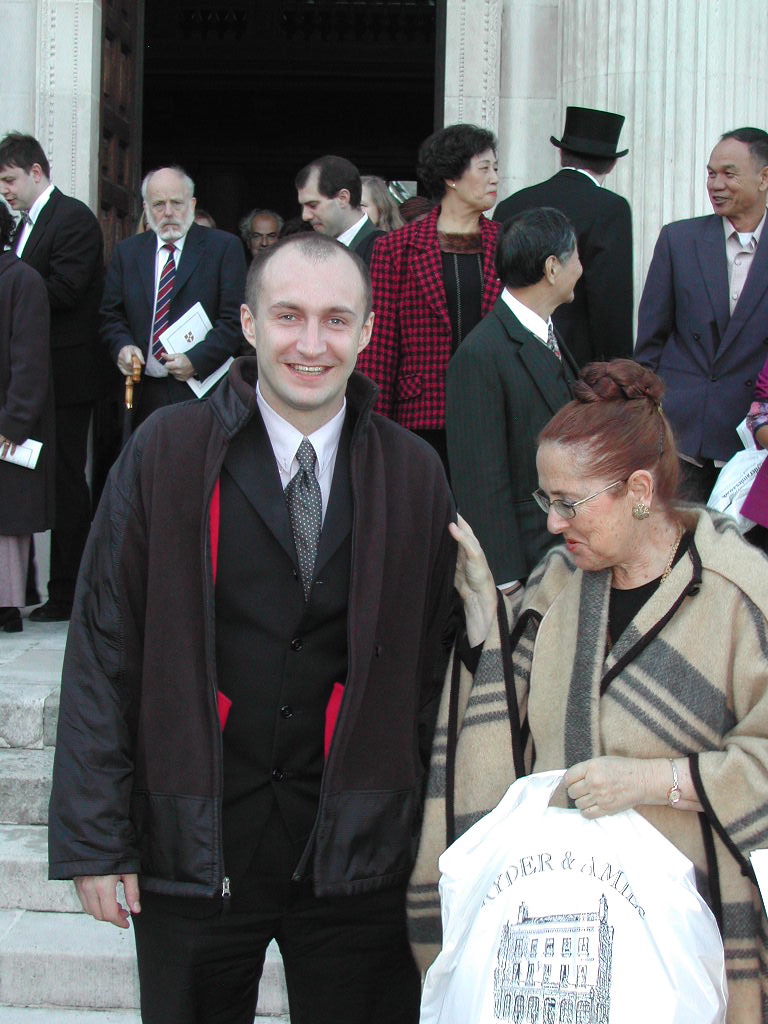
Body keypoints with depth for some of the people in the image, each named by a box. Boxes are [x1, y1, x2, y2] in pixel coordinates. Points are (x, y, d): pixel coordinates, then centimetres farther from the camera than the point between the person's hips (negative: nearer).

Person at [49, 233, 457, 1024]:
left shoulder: (413, 475, 2)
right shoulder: (164, 455, -4)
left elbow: (430, 664, 5)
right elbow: (102, 652, -4)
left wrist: (435, 834, 4)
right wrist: (94, 838, -7)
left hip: (357, 850, 1)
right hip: (193, 845, -1)